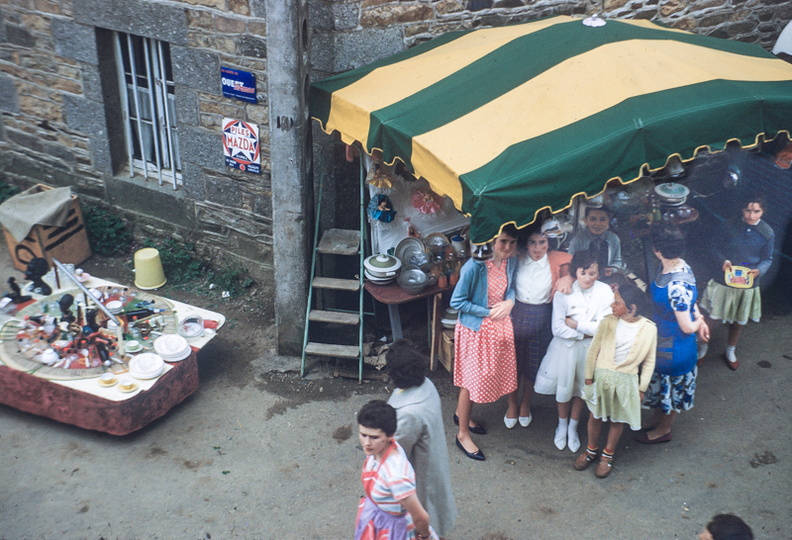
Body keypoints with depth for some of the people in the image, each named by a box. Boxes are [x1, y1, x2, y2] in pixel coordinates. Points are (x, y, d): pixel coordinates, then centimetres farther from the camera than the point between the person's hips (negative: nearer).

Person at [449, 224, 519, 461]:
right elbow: (456, 302, -20)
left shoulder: (510, 262, -5)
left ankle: (461, 414, 44)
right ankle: (463, 434, 20)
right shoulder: (474, 267, -26)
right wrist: (488, 312, -21)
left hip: (500, 326, 7)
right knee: (472, 379, 4)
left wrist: (510, 302, -13)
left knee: (488, 374, 19)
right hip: (476, 329, -7)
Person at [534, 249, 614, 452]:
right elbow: (558, 329, -19)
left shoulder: (605, 292, -14)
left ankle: (573, 428, 41)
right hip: (565, 347, -1)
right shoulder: (564, 292, -17)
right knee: (563, 388, 14)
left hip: (590, 349, 1)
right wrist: (586, 332, -16)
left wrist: (574, 324, -18)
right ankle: (562, 426, 41)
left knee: (581, 389, 17)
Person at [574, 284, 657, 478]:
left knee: (617, 420, 14)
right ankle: (591, 450, 37)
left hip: (626, 381, -1)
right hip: (601, 376, 1)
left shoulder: (649, 329, -12)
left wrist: (642, 388, 2)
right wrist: (589, 378, 0)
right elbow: (593, 351, -3)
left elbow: (649, 361, -1)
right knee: (595, 416, 14)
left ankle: (607, 456, 35)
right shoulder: (608, 323, -12)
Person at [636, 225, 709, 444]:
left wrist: (698, 322, -8)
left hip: (674, 343, -8)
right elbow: (690, 298, 8)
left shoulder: (677, 286, -38)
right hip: (662, 336, 9)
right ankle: (657, 420, 50)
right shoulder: (667, 266, -10)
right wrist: (699, 319, 3)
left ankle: (663, 430, 40)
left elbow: (686, 327, -28)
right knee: (661, 382, 27)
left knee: (671, 384, 17)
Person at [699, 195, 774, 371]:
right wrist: (724, 260, -22)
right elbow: (716, 247, -2)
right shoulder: (731, 227, -13)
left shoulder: (767, 234, -10)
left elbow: (767, 259, 0)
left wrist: (758, 270, -22)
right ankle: (703, 347, 32)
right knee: (710, 316, 7)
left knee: (739, 321, 19)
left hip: (747, 284, 2)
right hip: (724, 281, -1)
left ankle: (730, 351, 44)